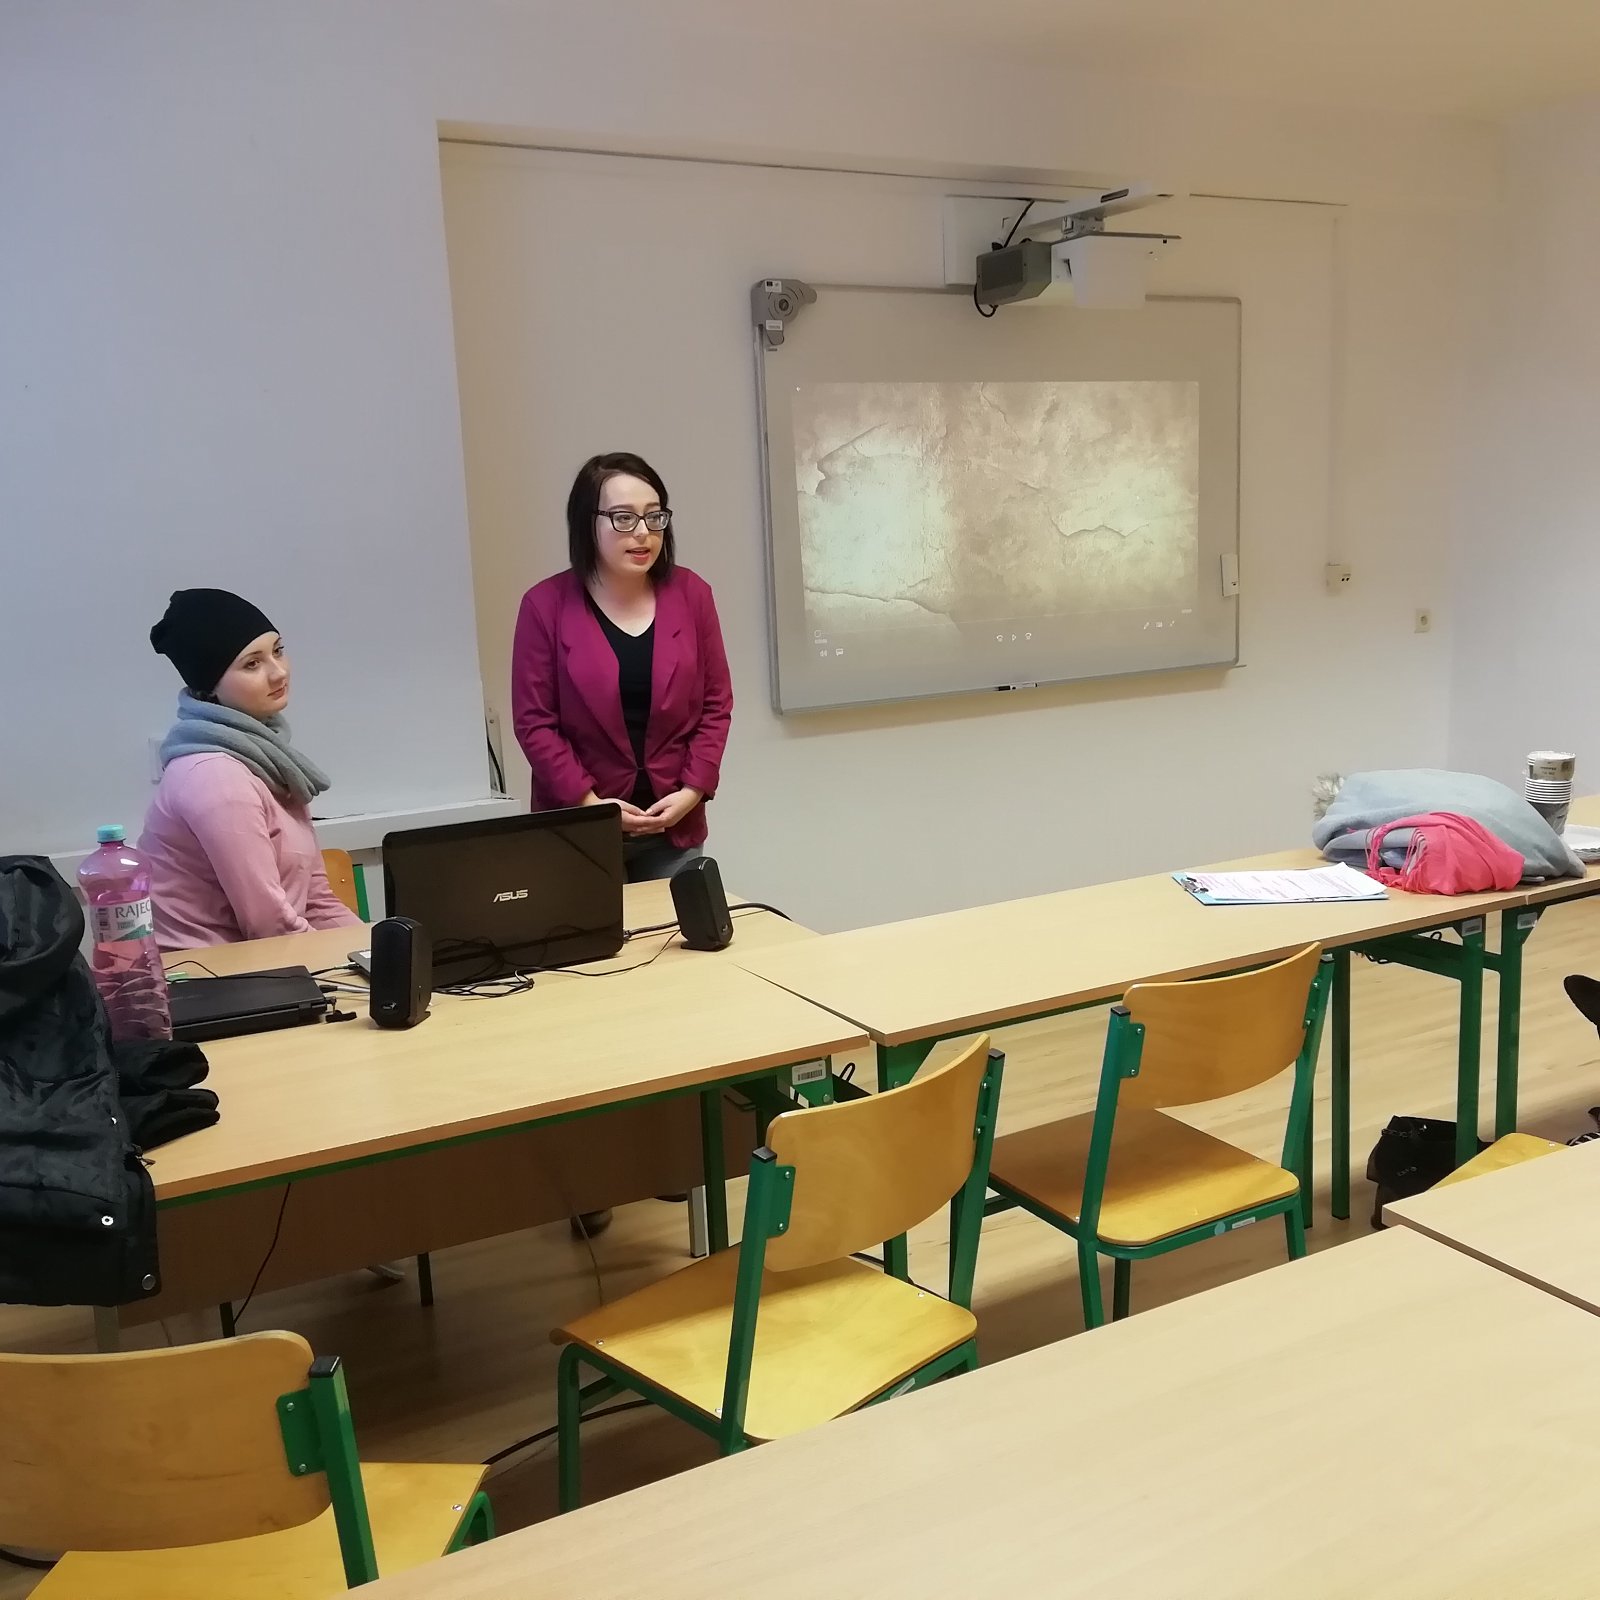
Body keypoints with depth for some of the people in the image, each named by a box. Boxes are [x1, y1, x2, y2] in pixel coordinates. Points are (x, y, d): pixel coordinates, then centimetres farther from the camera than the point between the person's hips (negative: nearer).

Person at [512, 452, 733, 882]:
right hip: (579, 826, -2)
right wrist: (588, 802, -13)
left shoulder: (691, 594, 2)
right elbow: (534, 721, -6)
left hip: (675, 823, 2)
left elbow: (716, 702, 4)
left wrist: (693, 789, -6)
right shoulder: (546, 605, -5)